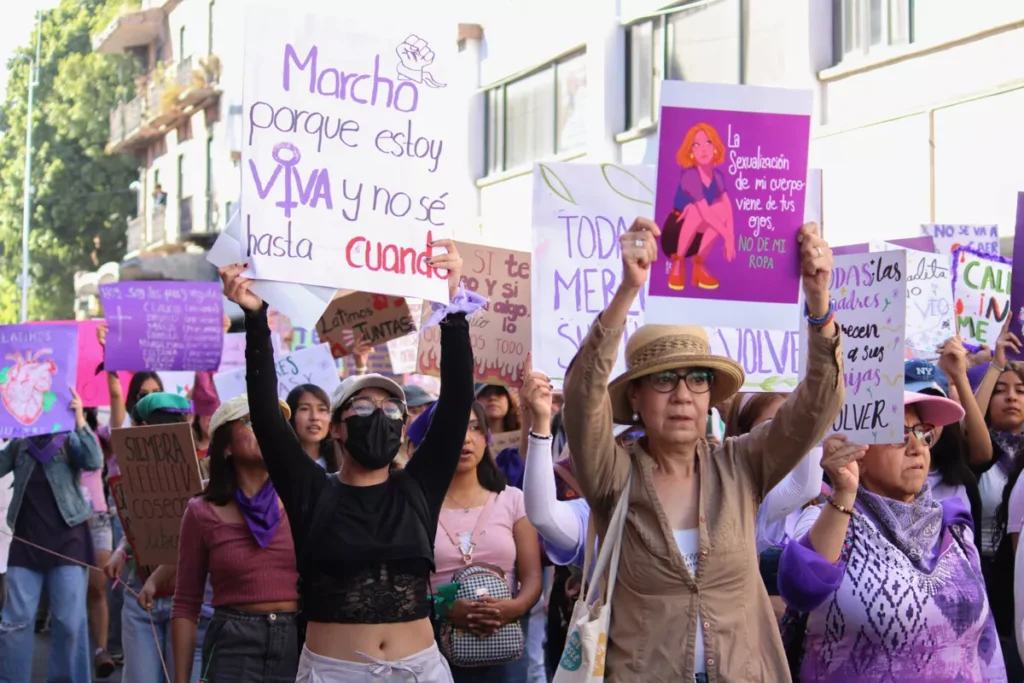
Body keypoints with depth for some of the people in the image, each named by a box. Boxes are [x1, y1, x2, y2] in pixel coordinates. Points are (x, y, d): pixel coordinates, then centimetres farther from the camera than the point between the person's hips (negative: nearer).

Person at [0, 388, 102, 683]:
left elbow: (94, 462, -15)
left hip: (67, 542, -3)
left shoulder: (70, 443, 2)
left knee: (69, 621, -2)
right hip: (26, 543, 3)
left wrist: (80, 420, -22)